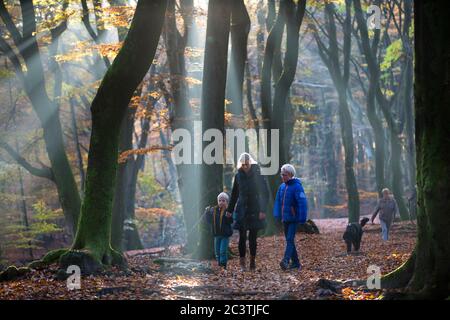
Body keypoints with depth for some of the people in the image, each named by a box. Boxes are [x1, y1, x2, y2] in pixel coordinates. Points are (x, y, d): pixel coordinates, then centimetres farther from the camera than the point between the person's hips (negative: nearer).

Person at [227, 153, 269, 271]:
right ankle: (242, 262, -4)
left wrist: (263, 210, -11)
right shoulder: (238, 176, 5)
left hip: (255, 210, -2)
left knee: (253, 237, 3)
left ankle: (253, 261, 13)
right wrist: (230, 210, 15)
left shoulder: (258, 175, -5)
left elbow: (265, 194, -4)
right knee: (242, 236, -5)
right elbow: (234, 194, 15)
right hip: (242, 209, 2)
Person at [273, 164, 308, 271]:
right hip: (285, 218, 8)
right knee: (289, 240, 11)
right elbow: (278, 201, 14)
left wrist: (302, 218, -21)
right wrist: (277, 215, 5)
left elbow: (302, 203, -17)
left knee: (290, 239, -14)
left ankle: (286, 260, -23)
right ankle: (295, 262, 18)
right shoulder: (282, 187, 9)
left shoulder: (297, 187, -12)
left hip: (293, 218, -8)